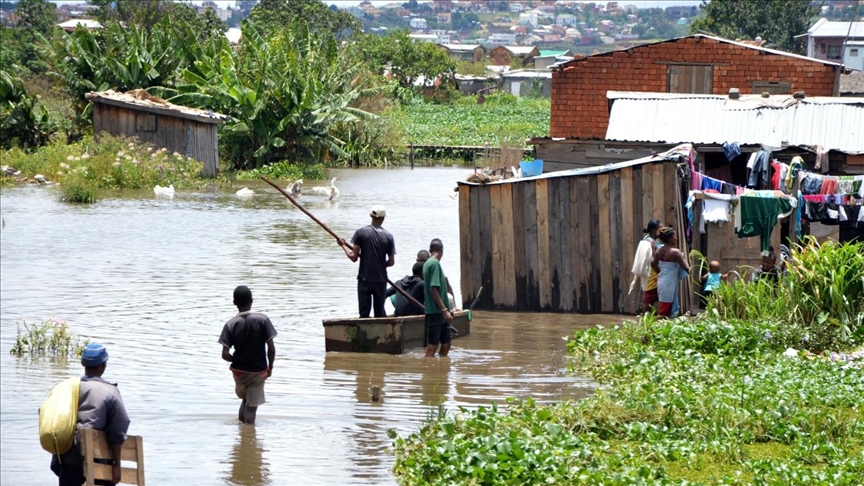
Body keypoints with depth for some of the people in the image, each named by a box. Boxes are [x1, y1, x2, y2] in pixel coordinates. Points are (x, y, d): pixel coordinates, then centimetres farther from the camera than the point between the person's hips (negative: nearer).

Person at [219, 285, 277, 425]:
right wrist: (270, 367, 4)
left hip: (239, 371, 2)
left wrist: (237, 361, 9)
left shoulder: (231, 324, -9)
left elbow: (225, 355, -12)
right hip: (258, 371, -2)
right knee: (252, 407, 3)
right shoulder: (262, 320, -12)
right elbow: (271, 348, -12)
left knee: (245, 400, 27)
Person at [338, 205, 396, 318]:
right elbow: (391, 262, 2)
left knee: (364, 313, 0)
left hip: (364, 280, -1)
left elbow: (353, 257, -7)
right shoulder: (388, 236, -2)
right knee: (380, 312, 10)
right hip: (381, 280, 1)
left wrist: (343, 245, 9)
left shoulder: (361, 233, -6)